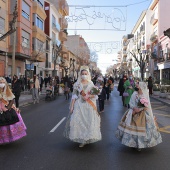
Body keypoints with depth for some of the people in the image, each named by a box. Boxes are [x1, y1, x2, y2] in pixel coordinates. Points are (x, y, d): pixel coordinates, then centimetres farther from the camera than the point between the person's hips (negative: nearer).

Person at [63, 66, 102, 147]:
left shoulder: (91, 84, 5)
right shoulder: (77, 84, 3)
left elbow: (95, 95, 5)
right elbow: (74, 96, 0)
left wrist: (89, 96, -13)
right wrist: (72, 106, -6)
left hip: (89, 106, 1)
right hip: (79, 105, 0)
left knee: (89, 122, -2)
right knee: (78, 121, -6)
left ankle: (87, 138, 14)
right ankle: (81, 139, 8)